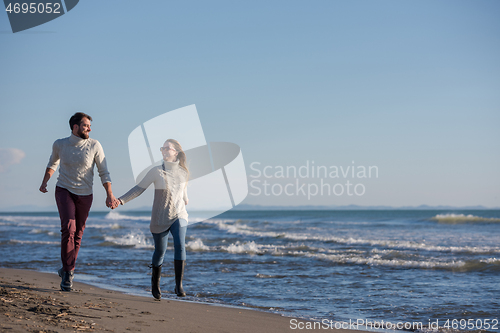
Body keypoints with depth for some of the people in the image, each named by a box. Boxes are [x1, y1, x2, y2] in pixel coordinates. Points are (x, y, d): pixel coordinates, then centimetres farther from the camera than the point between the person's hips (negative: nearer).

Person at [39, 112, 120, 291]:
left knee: (78, 234, 8)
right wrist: (44, 182, 14)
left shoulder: (94, 146, -8)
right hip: (64, 191, -1)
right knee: (69, 228, -21)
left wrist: (109, 195, -13)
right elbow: (53, 163, 19)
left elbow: (104, 172, -4)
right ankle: (68, 271, -13)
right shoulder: (59, 144, -3)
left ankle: (67, 270, 28)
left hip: (85, 195, 1)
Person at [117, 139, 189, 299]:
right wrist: (121, 200, -13)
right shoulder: (156, 171, -6)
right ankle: (155, 283, 32)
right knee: (160, 251, 7)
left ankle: (179, 286, -21)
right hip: (160, 218, -1)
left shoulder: (183, 173, 2)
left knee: (180, 245, -21)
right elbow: (139, 188, -4)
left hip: (179, 215, 1)